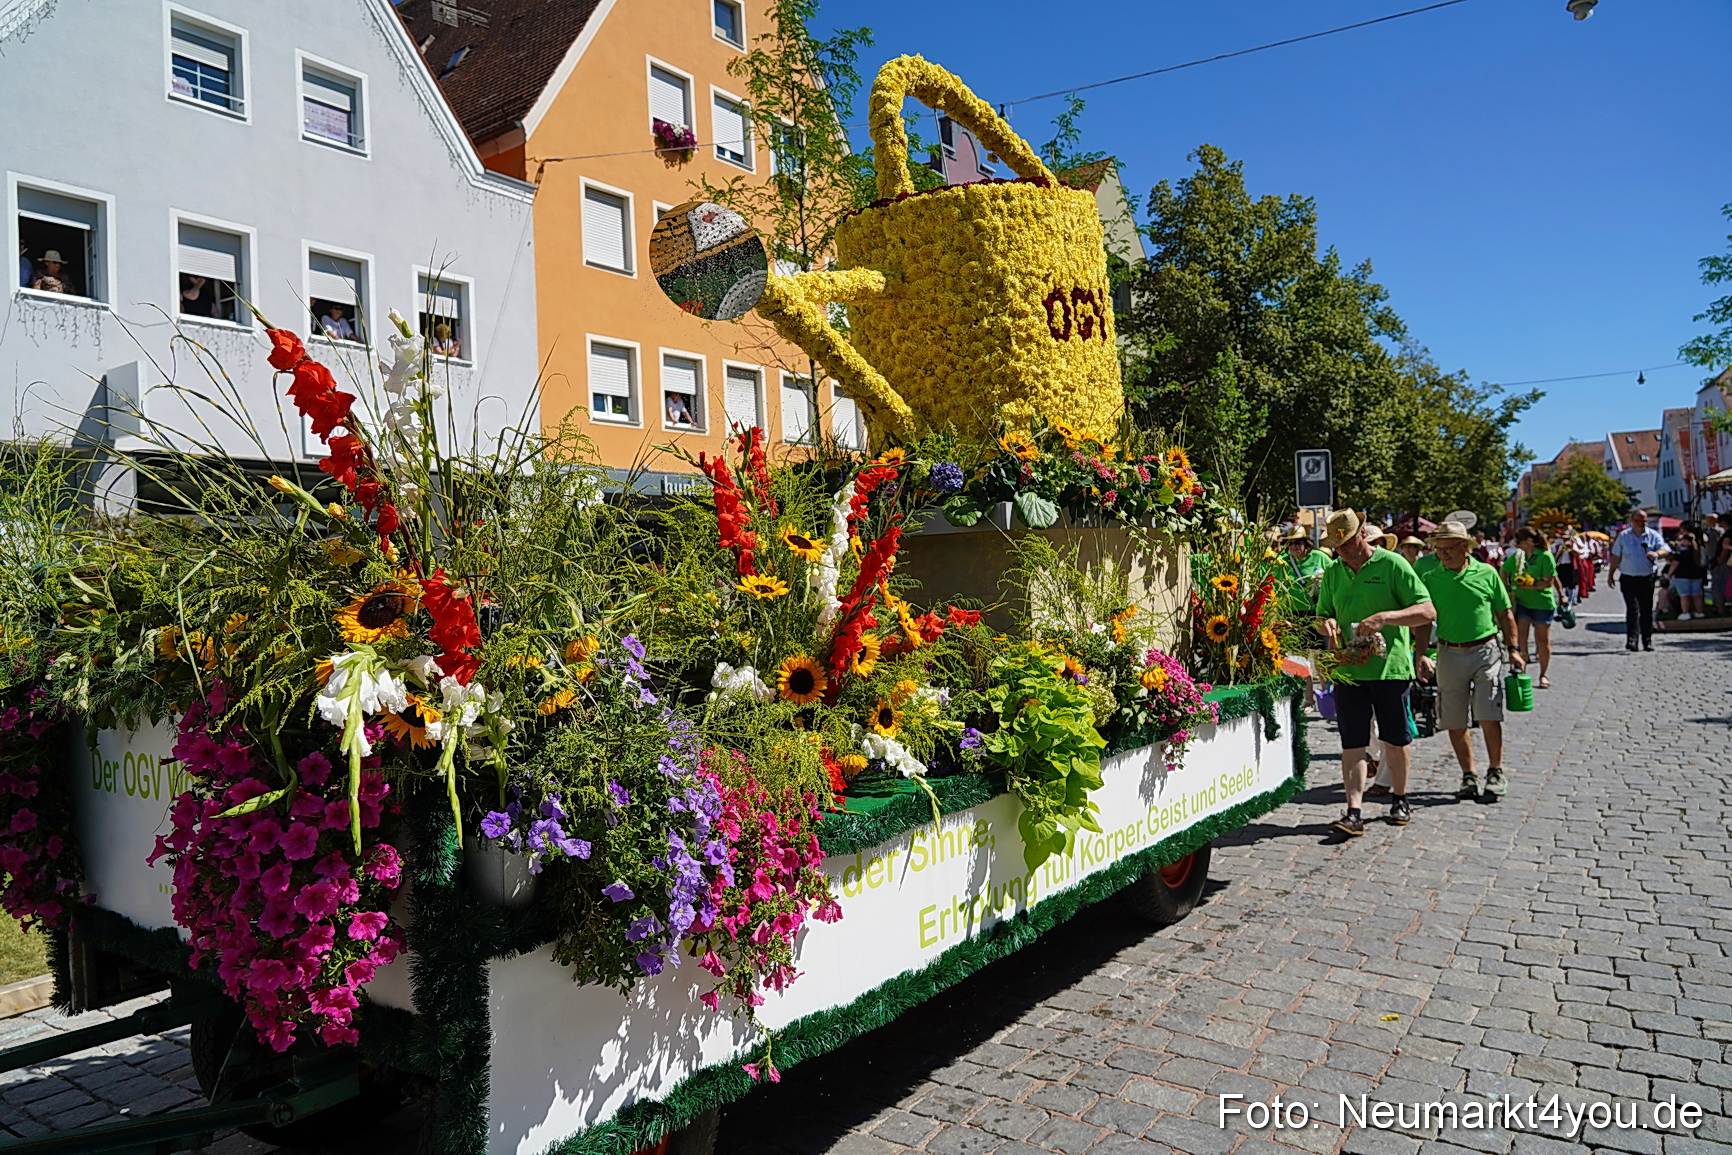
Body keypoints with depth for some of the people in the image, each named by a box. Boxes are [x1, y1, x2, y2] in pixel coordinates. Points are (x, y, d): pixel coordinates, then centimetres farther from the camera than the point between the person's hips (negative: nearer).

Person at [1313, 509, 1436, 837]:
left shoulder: (1392, 565, -4)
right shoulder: (1333, 573, 11)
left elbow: (1427, 611, -8)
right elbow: (1321, 617, 18)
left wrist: (1384, 617, -22)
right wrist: (1328, 624, -7)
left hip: (1390, 667, -3)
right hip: (1347, 671, 3)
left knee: (1395, 740, 11)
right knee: (1352, 743, 0)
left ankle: (1399, 799, 30)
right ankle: (1354, 812, -1)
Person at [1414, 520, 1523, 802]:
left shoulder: (1486, 573, 1)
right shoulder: (1430, 579, 1)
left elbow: (1505, 614, 9)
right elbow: (1423, 620, 0)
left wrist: (1513, 649, 4)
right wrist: (1422, 654, -11)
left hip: (1486, 651, -1)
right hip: (1450, 654, 1)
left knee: (1489, 716, -6)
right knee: (1455, 723, 6)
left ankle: (1495, 772, 12)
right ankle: (1469, 775, 20)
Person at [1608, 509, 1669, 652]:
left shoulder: (1653, 535, 4)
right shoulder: (1623, 536, 4)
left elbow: (1665, 549, -9)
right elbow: (1615, 557, 9)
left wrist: (1657, 553, -31)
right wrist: (1610, 574, 9)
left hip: (1647, 578, 2)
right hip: (1629, 579, -1)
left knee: (1647, 610, 8)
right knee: (1633, 609, -11)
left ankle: (1647, 640, 16)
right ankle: (1631, 639, -15)